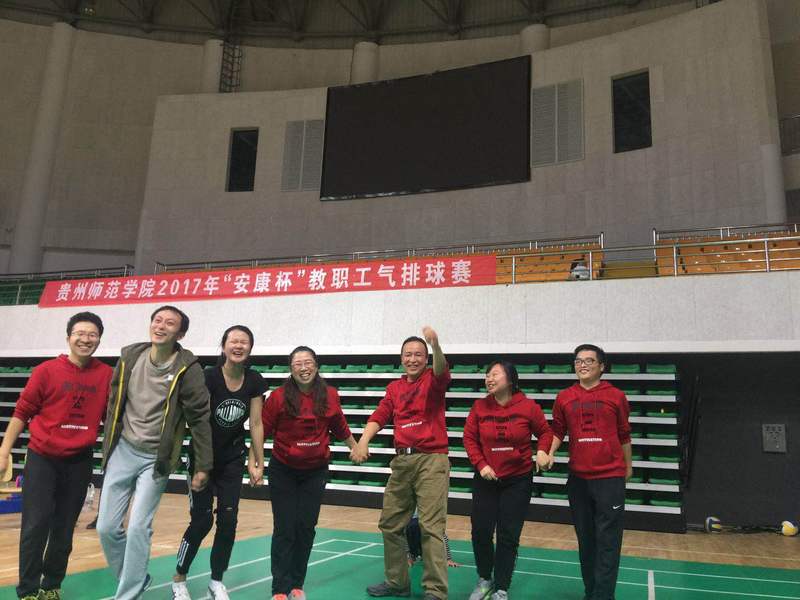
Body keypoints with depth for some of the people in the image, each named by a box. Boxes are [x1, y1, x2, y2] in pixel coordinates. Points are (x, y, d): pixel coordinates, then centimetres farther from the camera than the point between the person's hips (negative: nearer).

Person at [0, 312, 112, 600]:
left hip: (79, 462, 2)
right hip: (42, 458, -2)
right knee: (36, 526, -3)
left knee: (64, 529, 11)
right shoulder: (47, 370, -8)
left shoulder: (106, 375, -2)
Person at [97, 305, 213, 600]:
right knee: (106, 527, 6)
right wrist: (108, 447, 13)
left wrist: (203, 466, -9)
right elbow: (114, 405, 10)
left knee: (138, 528, -9)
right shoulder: (129, 357, -1)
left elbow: (200, 418, -10)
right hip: (122, 451, 4)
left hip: (156, 458, -4)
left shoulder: (187, 368, -14)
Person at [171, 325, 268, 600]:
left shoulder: (255, 382, -8)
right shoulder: (208, 377, -21)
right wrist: (201, 463, -30)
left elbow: (256, 423, -2)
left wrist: (259, 463, 0)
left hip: (233, 459, 4)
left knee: (228, 520, 2)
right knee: (202, 520, -3)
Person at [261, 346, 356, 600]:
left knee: (306, 527, 7)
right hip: (283, 471, -2)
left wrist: (357, 449, 21)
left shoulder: (330, 395, -5)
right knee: (284, 528, 2)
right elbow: (262, 430, -9)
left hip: (315, 471, 2)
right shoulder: (279, 397, -14)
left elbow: (340, 428, 11)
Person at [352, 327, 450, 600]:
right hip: (402, 461, 6)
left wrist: (436, 345, -45)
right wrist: (363, 441, -14)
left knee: (431, 527, -9)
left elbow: (442, 372, -25)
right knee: (390, 524, 13)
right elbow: (380, 415, 3)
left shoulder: (432, 380, -1)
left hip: (431, 460, -6)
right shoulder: (394, 388, 13)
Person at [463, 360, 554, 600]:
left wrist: (542, 451, -16)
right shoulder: (480, 407, -7)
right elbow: (469, 438, -1)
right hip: (486, 479, 2)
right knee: (480, 531, 7)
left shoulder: (528, 407, -11)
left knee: (508, 536, 5)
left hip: (518, 481, -2)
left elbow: (545, 432, 3)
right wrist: (481, 465, -11)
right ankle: (484, 580, 31)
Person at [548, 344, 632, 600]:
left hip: (610, 477, -3)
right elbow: (557, 431, 9)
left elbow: (623, 435, 9)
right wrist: (549, 453, -9)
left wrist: (628, 466, 18)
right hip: (578, 478, 3)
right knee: (585, 539, 13)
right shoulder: (564, 398, 4)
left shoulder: (616, 396, 0)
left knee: (607, 542, -3)